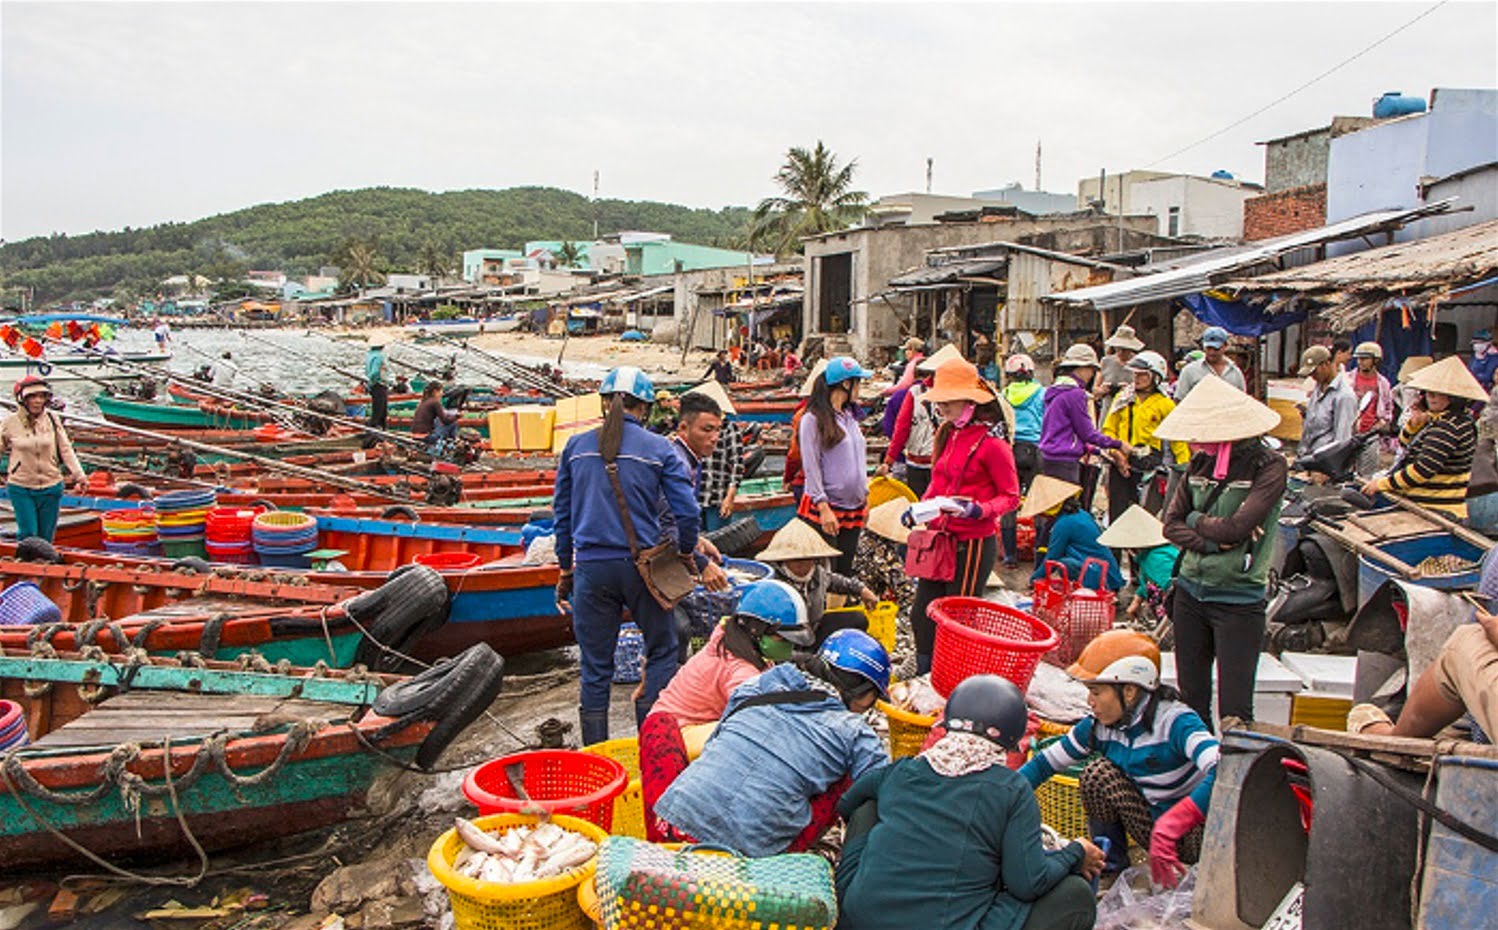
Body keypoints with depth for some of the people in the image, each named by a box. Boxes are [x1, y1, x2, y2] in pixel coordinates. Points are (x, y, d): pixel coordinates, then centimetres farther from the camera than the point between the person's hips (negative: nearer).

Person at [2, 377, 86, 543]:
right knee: (28, 534, -7)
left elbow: (66, 449, 2)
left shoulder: (52, 420, -1)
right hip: (21, 487, -1)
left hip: (51, 487, 2)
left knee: (46, 537, 9)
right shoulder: (10, 423, -5)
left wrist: (78, 475, -4)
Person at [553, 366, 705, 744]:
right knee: (662, 650, 16)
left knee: (595, 665, 11)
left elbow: (562, 512, 11)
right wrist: (686, 554, 12)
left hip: (590, 567, 2)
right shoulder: (659, 449, -2)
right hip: (640, 565, -2)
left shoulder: (576, 446, 6)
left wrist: (565, 570, 19)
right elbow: (687, 511, -6)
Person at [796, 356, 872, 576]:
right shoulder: (813, 419, -10)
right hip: (825, 509, -7)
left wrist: (865, 495, 19)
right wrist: (823, 507, -17)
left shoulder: (850, 416, 14)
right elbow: (811, 467, -13)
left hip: (854, 507, 8)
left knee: (845, 570, 10)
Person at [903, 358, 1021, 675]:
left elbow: (1011, 496, -10)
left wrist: (976, 510, -25)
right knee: (922, 614, 11)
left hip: (974, 542, -8)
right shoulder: (948, 434, 10)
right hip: (940, 538, 8)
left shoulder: (992, 443, -15)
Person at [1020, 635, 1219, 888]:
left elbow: (1223, 771, -44)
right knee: (1099, 773, -18)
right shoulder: (1098, 726, -9)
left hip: (1195, 829, -5)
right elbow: (1045, 762, 0)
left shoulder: (1175, 721, -27)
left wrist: (1167, 829, -52)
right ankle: (1111, 863, 2)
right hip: (1153, 825, 5)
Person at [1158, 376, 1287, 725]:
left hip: (1238, 600, -5)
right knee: (1191, 697, 14)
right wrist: (1212, 540, -13)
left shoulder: (1268, 466, -10)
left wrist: (1195, 519, -3)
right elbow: (1171, 524, 3)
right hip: (1191, 592, 5)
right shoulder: (1200, 462, 6)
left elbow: (1237, 527, -20)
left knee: (1234, 707, -2)